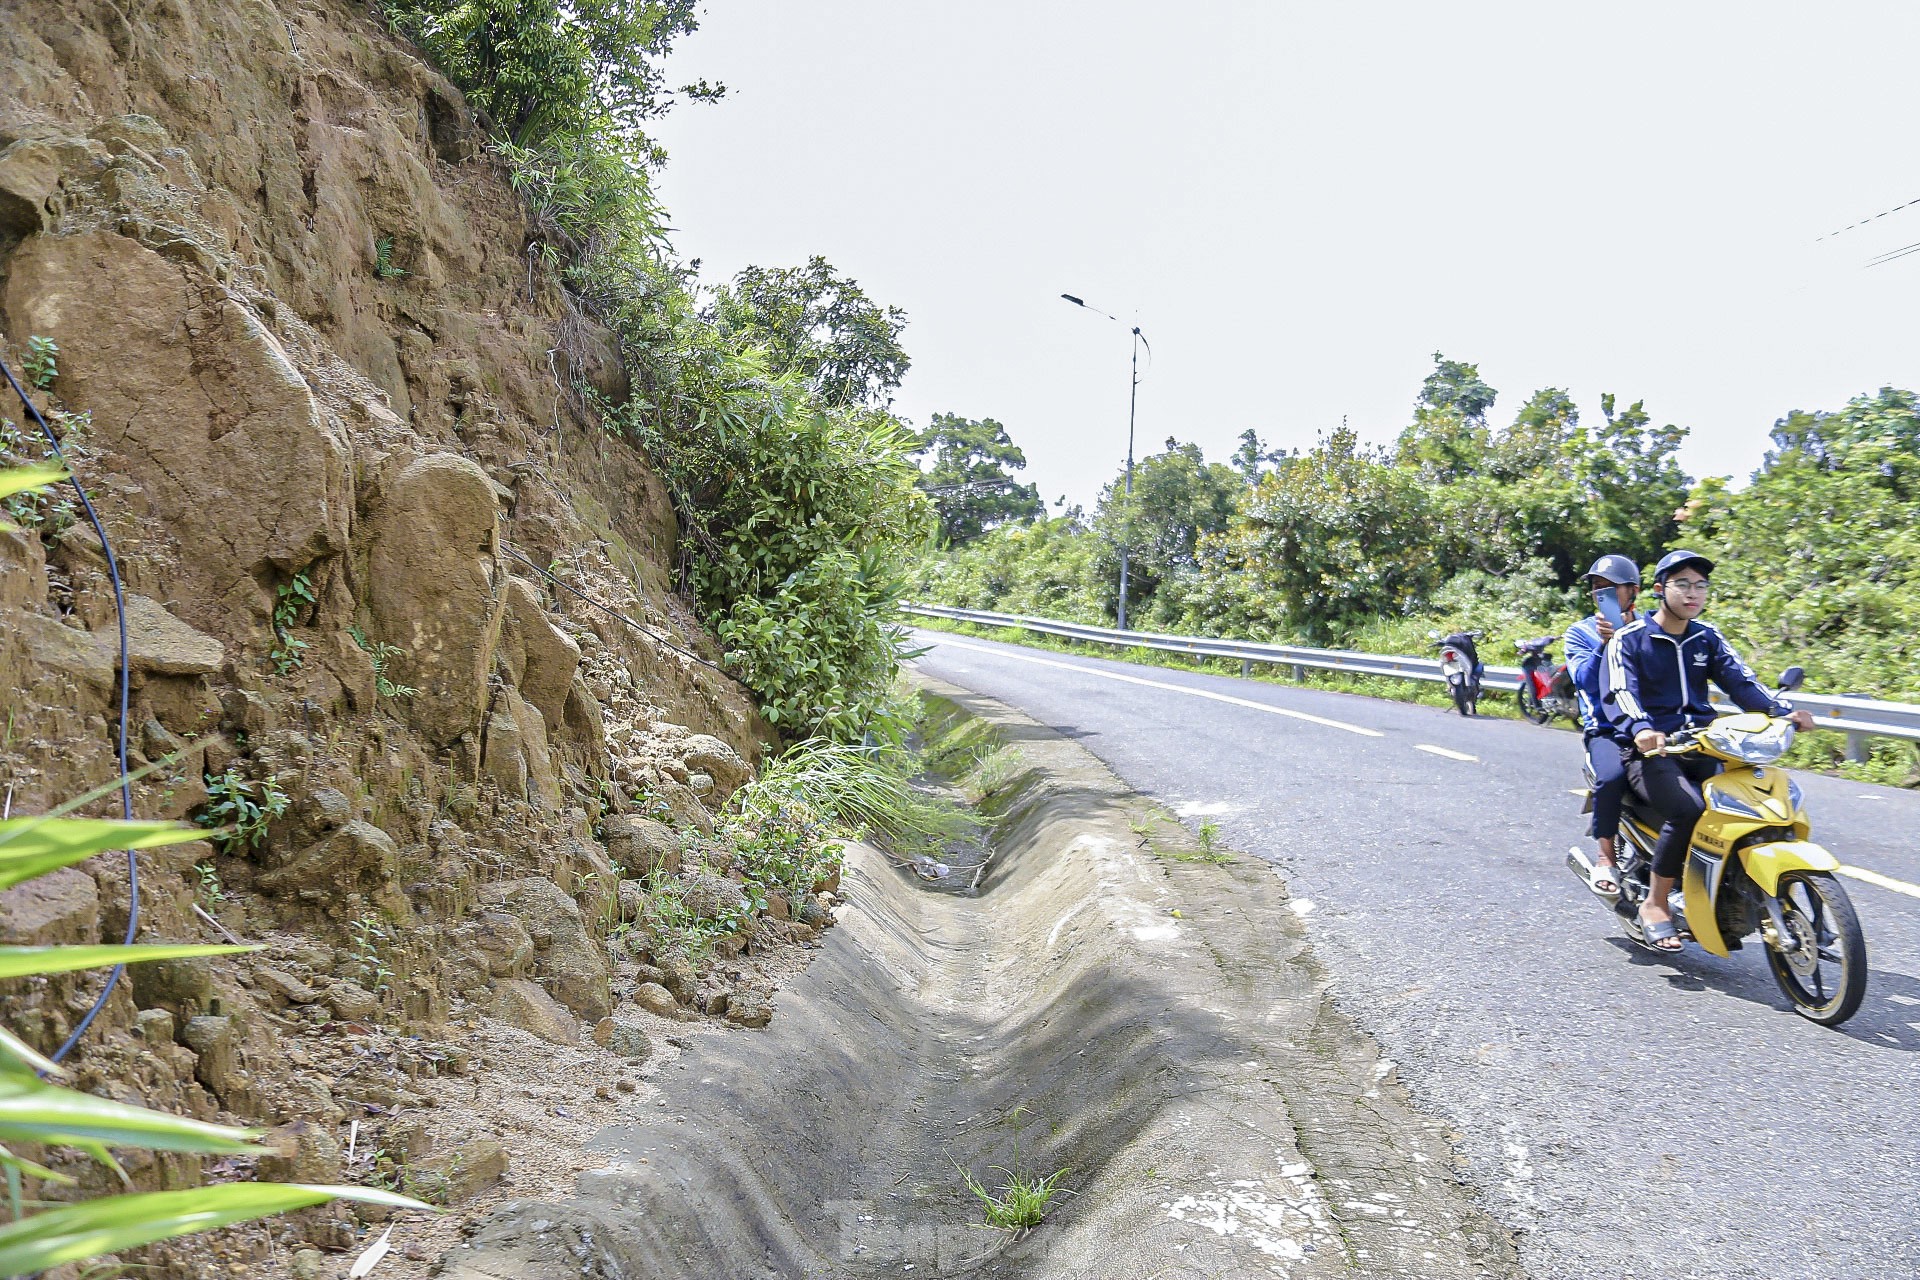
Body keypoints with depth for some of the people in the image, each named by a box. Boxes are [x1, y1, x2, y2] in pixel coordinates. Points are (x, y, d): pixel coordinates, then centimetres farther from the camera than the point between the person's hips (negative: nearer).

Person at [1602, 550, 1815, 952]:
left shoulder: (1707, 639, 16)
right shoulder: (1630, 639, -1)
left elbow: (1741, 682, 4)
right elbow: (1617, 692, -16)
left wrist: (1783, 711, -15)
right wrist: (1640, 728, -36)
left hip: (1700, 747, 6)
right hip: (1650, 750, -6)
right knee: (1689, 809, -30)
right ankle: (1655, 904, -15)